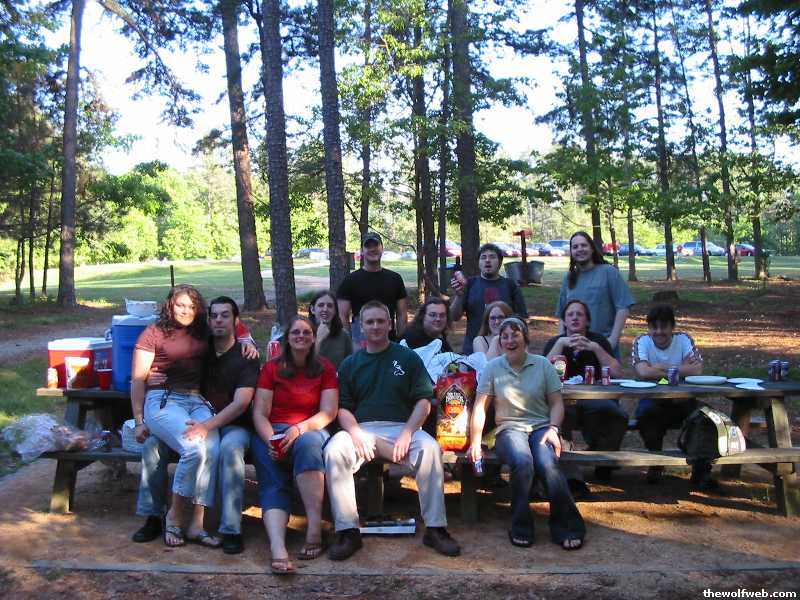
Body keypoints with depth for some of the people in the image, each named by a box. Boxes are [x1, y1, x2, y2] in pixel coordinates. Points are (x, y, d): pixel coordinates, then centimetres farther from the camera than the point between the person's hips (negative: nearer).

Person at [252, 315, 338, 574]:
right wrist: (270, 440, -16)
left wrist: (300, 428, -17)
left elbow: (328, 412, 0)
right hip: (272, 432, 1)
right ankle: (278, 550, -47)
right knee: (273, 485, -25)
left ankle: (314, 529, -38)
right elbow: (260, 412, 3)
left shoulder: (325, 368, 10)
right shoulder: (271, 368, 10)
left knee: (307, 442, -36)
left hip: (311, 431, -1)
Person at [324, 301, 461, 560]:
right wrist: (355, 433, -12)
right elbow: (343, 408, 9)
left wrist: (407, 433, -12)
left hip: (402, 426, -1)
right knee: (334, 450, -30)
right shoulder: (350, 364, 17)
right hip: (361, 429, 1)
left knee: (430, 448, -32)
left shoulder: (408, 358, 12)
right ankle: (347, 531, -22)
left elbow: (424, 401, 4)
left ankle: (435, 528, -21)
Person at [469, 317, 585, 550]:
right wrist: (475, 441, -5)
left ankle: (567, 527, -18)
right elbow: (480, 408, 4)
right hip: (509, 429, -1)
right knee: (522, 463, -34)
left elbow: (557, 403, 7)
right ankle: (520, 528, -18)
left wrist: (553, 429, -9)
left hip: (541, 427, 1)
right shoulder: (492, 368, 6)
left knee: (548, 463, -32)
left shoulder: (543, 364, 8)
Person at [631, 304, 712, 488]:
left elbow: (697, 370, -17)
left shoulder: (683, 339, -1)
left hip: (682, 400, 2)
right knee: (646, 413, -33)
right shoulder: (641, 341, -5)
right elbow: (643, 372, -24)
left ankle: (701, 470, -5)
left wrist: (662, 367, -18)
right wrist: (682, 369, -17)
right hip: (653, 399, -1)